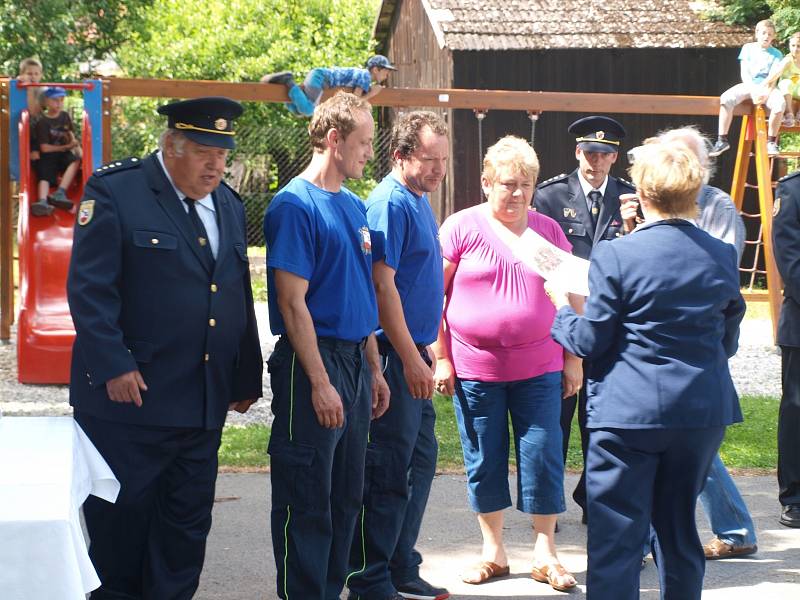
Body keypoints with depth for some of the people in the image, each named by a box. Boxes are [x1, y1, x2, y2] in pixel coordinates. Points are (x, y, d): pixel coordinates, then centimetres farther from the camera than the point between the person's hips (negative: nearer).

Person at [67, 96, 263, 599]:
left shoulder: (229, 206, 14)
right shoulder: (114, 192, -8)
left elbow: (240, 297, 19)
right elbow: (89, 288, -13)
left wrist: (246, 378, 16)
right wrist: (113, 367, -20)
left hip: (204, 403, 6)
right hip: (129, 395, -6)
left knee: (187, 528, 9)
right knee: (121, 521, 1)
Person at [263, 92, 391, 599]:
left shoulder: (355, 207, 14)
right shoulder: (295, 206, -11)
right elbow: (293, 302, -16)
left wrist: (375, 369, 16)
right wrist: (320, 382, -19)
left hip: (355, 362, 8)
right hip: (313, 364, -8)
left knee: (347, 497, 14)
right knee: (307, 502, -2)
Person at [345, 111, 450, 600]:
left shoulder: (420, 201, 14)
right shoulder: (391, 203, -16)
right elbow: (382, 285, -20)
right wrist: (411, 358, -20)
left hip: (414, 352, 10)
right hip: (395, 355, -10)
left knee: (421, 460, 15)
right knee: (390, 473, -4)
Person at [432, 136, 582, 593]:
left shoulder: (548, 230, 5)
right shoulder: (462, 228, -3)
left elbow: (573, 295, 10)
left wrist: (573, 358, 7)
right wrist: (441, 358, -4)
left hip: (539, 368, 1)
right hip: (475, 369, -1)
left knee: (543, 458, 0)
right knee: (484, 461, 6)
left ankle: (546, 554, 10)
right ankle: (493, 551, 19)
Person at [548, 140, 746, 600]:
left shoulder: (615, 256, -12)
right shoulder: (722, 256, 1)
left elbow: (590, 342, -8)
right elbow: (728, 342, 10)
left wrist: (563, 309, 11)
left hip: (628, 411, -4)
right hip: (703, 411, 4)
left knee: (617, 535, 0)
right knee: (679, 528, 16)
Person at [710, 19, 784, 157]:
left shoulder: (776, 54, 10)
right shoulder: (748, 48, 11)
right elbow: (744, 73, 1)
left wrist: (765, 93, -22)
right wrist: (753, 91, -16)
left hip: (766, 88, 0)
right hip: (748, 85, 0)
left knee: (779, 102, -35)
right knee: (726, 98, -31)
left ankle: (771, 142, -19)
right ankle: (722, 140, -25)